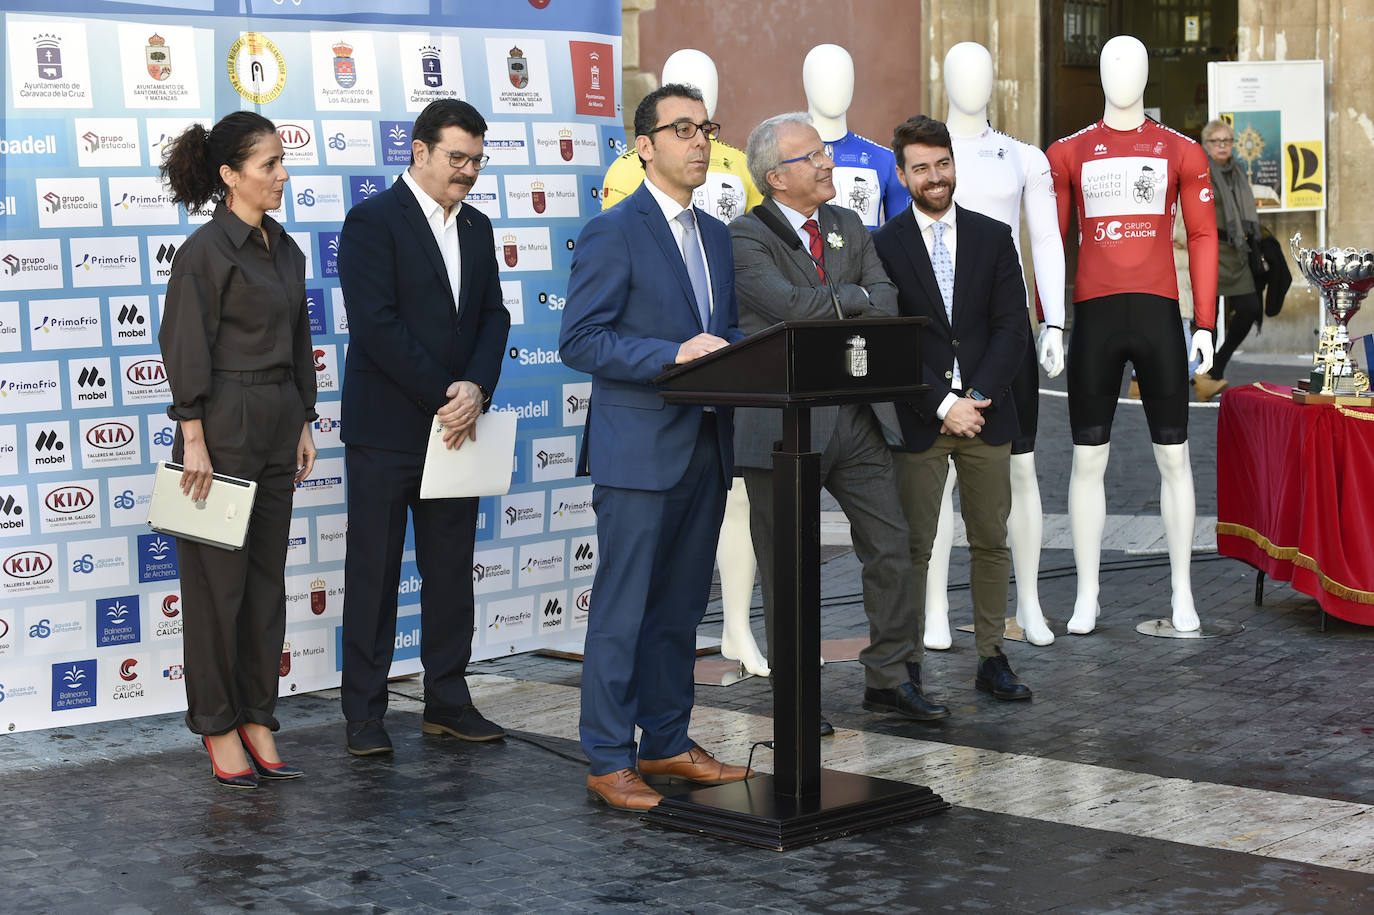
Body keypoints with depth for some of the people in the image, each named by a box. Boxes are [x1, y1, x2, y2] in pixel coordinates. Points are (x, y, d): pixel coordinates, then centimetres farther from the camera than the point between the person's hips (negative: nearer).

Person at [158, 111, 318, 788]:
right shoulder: (206, 250, -11)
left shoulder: (285, 251, 12)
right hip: (223, 428, -7)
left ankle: (257, 720, 17)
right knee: (219, 581, 0)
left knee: (267, 579, 10)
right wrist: (194, 440, -15)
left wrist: (304, 424, 15)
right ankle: (218, 727, 10)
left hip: (277, 430, 7)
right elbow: (187, 349, -13)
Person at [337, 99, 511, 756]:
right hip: (385, 429, -6)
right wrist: (442, 397, -15)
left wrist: (476, 389, -9)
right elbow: (376, 325, -16)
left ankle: (447, 700, 19)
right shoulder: (372, 221, -8)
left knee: (451, 568, 10)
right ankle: (364, 714, 7)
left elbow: (493, 316, 10)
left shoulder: (477, 228, 14)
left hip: (455, 424, 6)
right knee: (374, 572, 1)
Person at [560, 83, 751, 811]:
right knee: (622, 612, -3)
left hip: (705, 448, 7)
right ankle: (609, 760, 4)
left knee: (679, 608, 14)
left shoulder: (716, 236, 16)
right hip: (638, 450, -7)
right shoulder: (612, 233, -8)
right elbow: (580, 340, -14)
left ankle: (666, 743, 24)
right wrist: (673, 356, -22)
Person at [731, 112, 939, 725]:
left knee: (891, 548, 6)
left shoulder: (849, 226, 12)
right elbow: (789, 303, -22)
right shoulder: (745, 237, -7)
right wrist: (854, 295, -9)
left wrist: (825, 309, -14)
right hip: (782, 420, -6)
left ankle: (889, 679, 18)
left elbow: (888, 304, 1)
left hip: (857, 417, 6)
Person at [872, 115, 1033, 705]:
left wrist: (977, 398, -10)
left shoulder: (993, 237, 8)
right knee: (913, 546, -1)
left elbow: (1012, 329, 2)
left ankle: (992, 659, 15)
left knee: (991, 543, 7)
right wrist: (942, 405, -12)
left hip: (985, 412, 3)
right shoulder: (883, 246, 0)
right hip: (917, 418, -3)